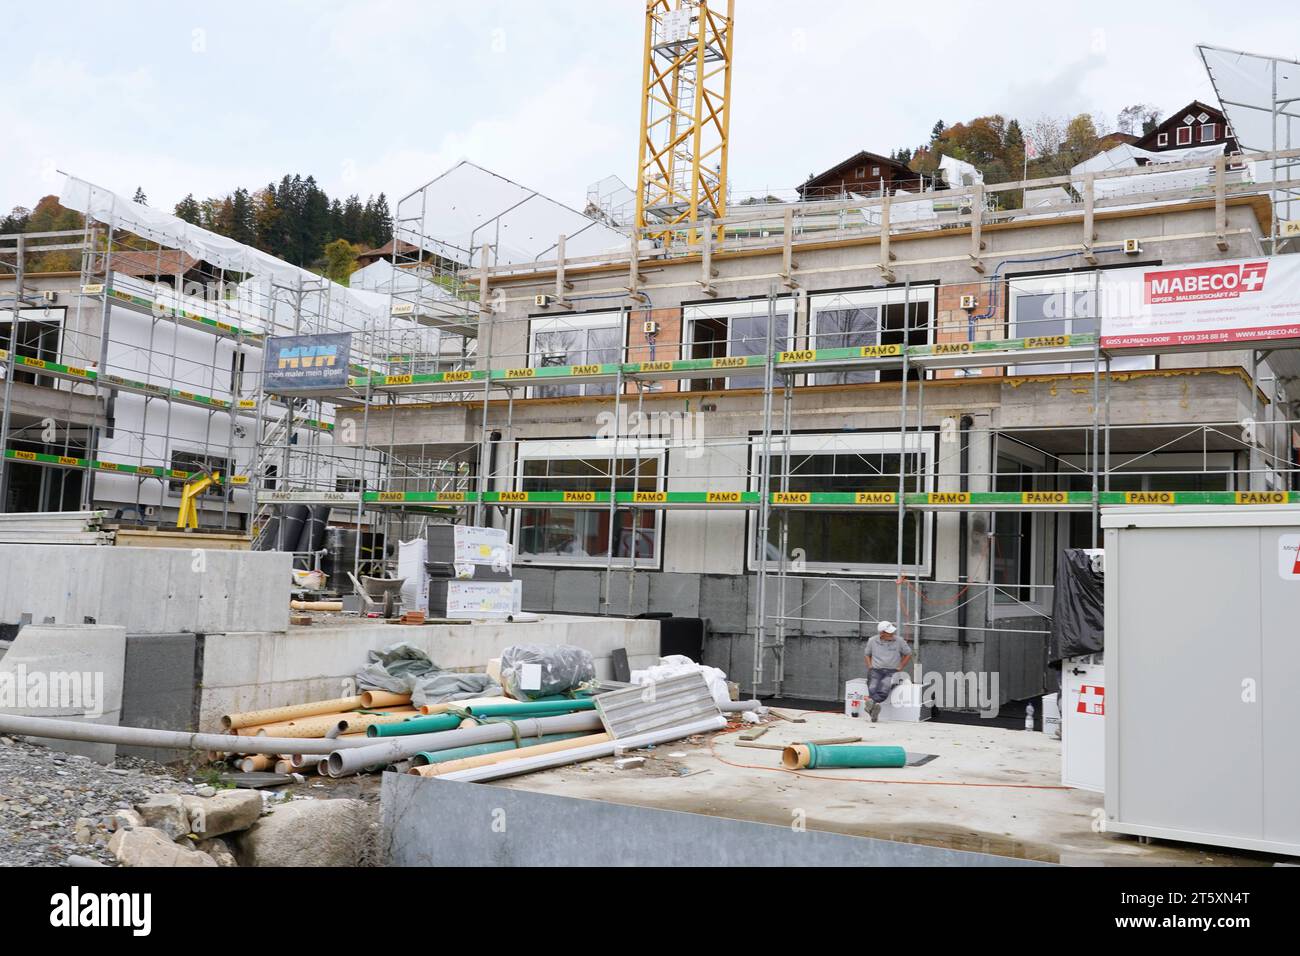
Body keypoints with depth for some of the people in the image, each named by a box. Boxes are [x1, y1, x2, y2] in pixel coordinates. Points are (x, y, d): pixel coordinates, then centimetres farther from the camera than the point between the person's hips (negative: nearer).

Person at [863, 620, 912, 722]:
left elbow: (908, 654, 16)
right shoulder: (872, 641, 10)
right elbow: (867, 655, 23)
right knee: (872, 688, -32)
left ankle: (872, 702, -53)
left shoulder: (899, 641, 6)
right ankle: (875, 706, -49)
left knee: (885, 686, -36)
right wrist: (870, 667, 6)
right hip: (875, 670, 2)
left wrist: (900, 667, 6)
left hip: (892, 672, -1)